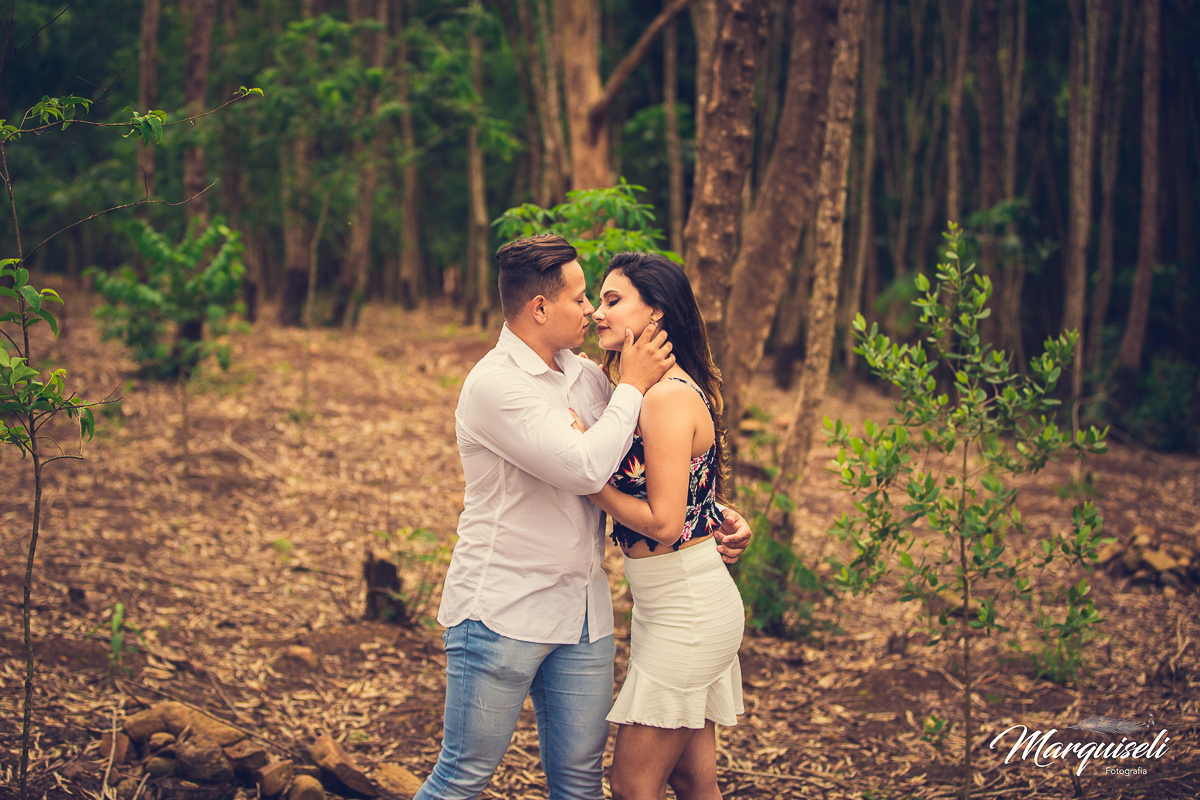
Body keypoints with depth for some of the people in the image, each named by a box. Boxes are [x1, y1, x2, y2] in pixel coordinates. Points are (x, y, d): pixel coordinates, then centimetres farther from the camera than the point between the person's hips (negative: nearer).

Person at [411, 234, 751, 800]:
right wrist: (632, 385, -12)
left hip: (583, 614, 7)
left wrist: (718, 514, 9)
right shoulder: (494, 384, -15)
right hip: (502, 611, -7)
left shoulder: (585, 376, 10)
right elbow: (584, 467, -25)